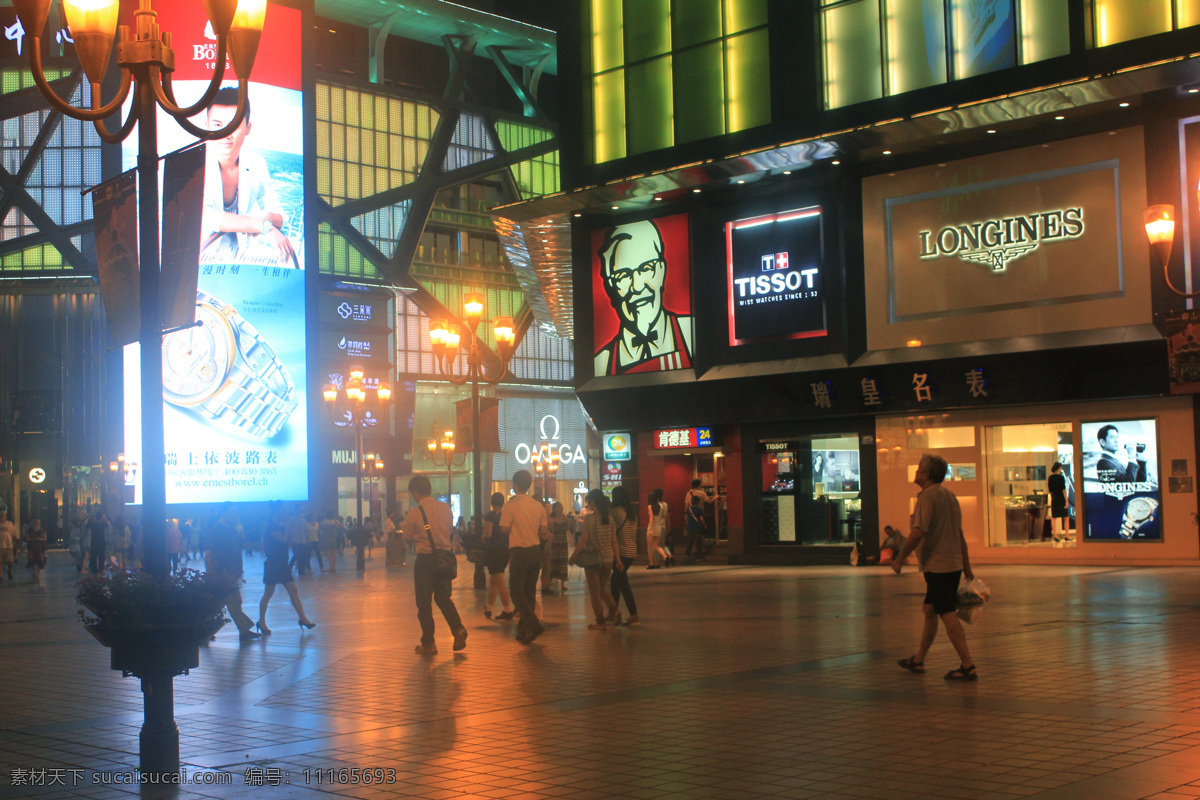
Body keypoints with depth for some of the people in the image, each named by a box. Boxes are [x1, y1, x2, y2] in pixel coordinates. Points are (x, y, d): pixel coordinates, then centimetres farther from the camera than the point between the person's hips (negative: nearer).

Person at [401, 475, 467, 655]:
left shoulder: (414, 513, -12)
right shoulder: (445, 508, 1)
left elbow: (408, 538, 0)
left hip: (425, 559, -4)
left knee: (424, 601, 6)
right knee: (443, 597, 18)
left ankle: (428, 643, 8)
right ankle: (458, 628, -2)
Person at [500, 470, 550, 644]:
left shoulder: (511, 504, -11)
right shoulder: (538, 506, 6)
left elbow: (504, 529, -10)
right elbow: (543, 532, 8)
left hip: (519, 552, -6)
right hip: (536, 551, 6)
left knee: (517, 591, -1)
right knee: (530, 592, 12)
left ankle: (533, 625, -17)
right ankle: (524, 630, 16)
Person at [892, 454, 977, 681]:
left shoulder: (928, 496, -15)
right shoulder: (949, 495, 13)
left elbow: (918, 533, -24)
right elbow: (960, 534, 17)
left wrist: (900, 558, -13)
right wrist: (967, 567, 21)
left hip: (938, 566, -10)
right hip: (953, 564, 10)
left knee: (947, 614, -7)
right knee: (929, 610, 19)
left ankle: (968, 666, -8)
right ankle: (918, 660, 29)